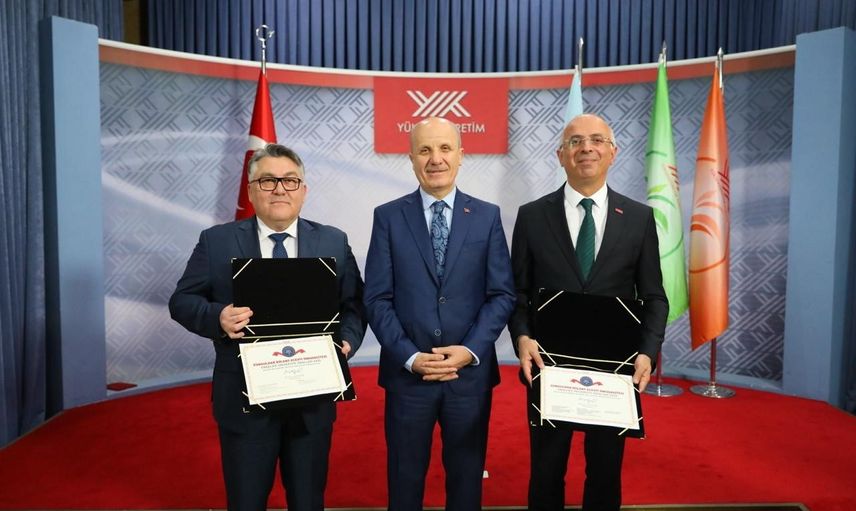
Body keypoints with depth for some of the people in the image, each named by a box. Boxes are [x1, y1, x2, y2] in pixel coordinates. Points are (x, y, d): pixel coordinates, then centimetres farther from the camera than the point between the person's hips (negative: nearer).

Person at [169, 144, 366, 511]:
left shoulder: (333, 242, 3)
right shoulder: (216, 242, -1)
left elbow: (354, 304, 5)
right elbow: (182, 300, 0)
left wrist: (347, 341, -15)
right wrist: (217, 317, -20)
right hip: (244, 399, -1)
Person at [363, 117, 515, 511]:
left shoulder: (487, 216, 3)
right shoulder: (388, 216, 0)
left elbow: (502, 294, -1)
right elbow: (377, 299, -3)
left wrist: (471, 350, -13)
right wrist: (410, 356, -13)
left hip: (471, 372, 1)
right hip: (407, 373, 0)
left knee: (466, 476, 17)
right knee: (405, 478, 15)